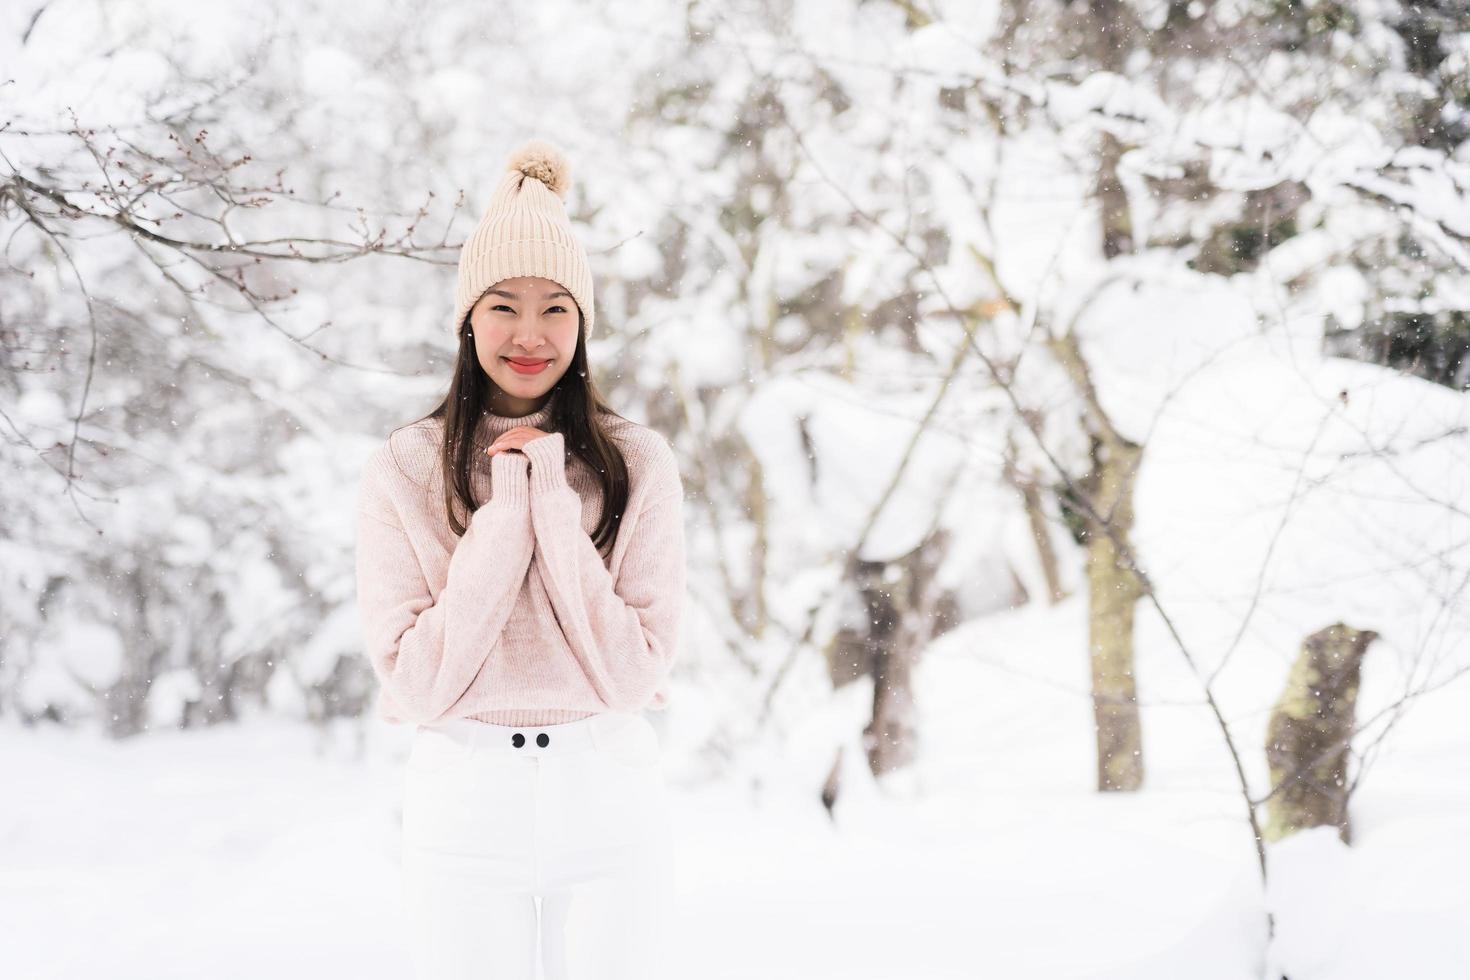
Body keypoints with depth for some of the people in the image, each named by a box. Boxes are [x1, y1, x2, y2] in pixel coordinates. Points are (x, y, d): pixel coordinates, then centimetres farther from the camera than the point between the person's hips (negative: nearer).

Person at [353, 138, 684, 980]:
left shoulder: (638, 463, -1)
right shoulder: (402, 472, -1)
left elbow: (634, 671, -8)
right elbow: (415, 682, -9)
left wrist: (554, 498, -12)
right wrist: (505, 512, -13)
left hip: (609, 796, 0)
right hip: (462, 805, 0)